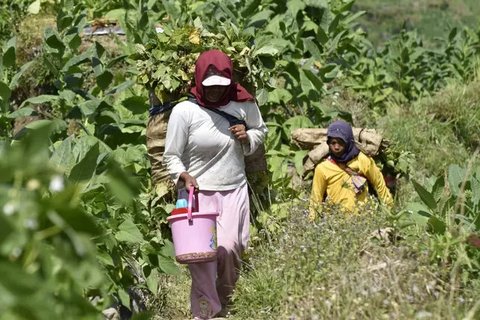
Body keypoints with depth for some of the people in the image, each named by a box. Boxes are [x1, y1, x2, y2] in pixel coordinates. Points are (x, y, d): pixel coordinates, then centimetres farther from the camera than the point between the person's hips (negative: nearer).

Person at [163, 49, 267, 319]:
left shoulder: (244, 105, 0)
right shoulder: (184, 112, -8)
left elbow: (261, 130, 20)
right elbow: (171, 156, -2)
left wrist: (247, 137, -3)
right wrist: (183, 175, -22)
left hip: (234, 191, 2)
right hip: (197, 192, -1)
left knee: (229, 248, -10)